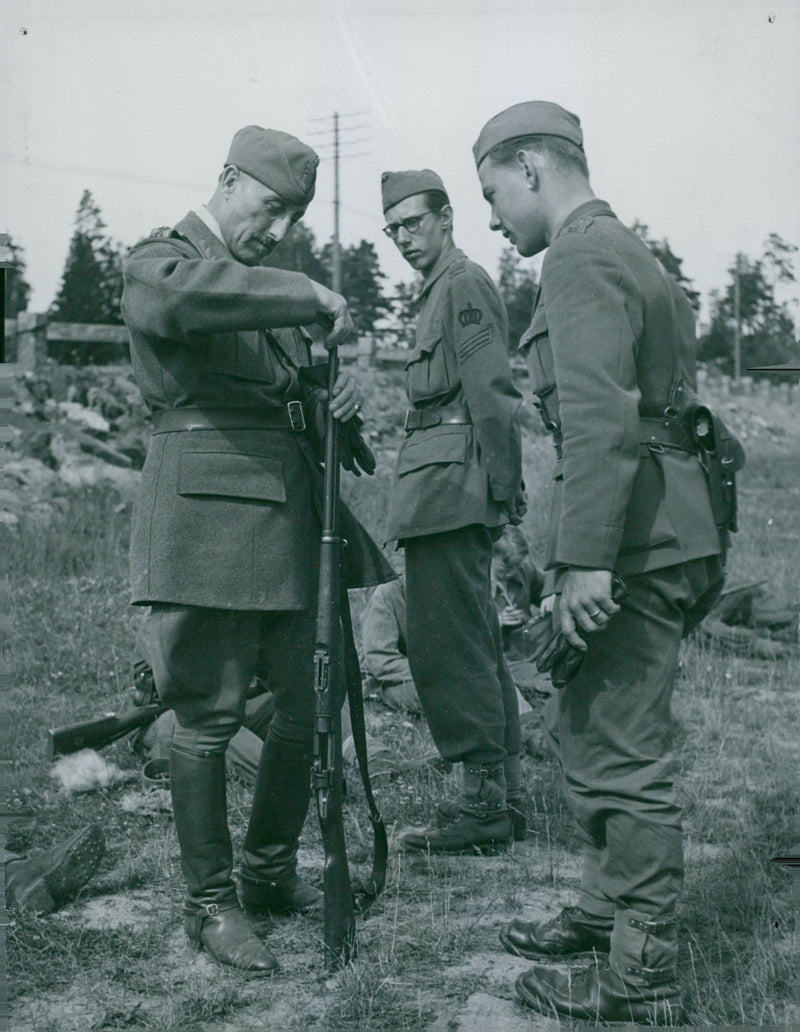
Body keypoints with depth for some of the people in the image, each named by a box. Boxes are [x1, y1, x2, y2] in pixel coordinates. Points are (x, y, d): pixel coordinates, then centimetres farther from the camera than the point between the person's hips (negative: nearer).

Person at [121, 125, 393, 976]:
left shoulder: (267, 283, 23)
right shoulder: (158, 261, -2)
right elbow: (185, 297, -28)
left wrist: (337, 391, -2)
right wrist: (313, 296, -23)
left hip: (287, 512, 8)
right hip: (208, 511, -7)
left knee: (303, 705, 9)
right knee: (208, 716, -2)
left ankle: (270, 873, 27)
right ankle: (208, 905, 12)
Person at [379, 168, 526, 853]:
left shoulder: (465, 285, -6)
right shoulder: (439, 291, 24)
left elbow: (493, 397, -15)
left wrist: (502, 490, -18)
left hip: (450, 485, -11)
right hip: (442, 489, 11)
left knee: (447, 643, -10)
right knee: (474, 641, 13)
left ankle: (484, 804, -4)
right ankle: (506, 784, 21)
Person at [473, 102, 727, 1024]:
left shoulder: (581, 260, -11)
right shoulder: (628, 252, 21)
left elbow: (600, 418, -23)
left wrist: (583, 559, -25)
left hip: (631, 540, -11)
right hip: (660, 529, 11)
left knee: (622, 755, -2)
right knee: (583, 727, 20)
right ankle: (605, 912, 34)